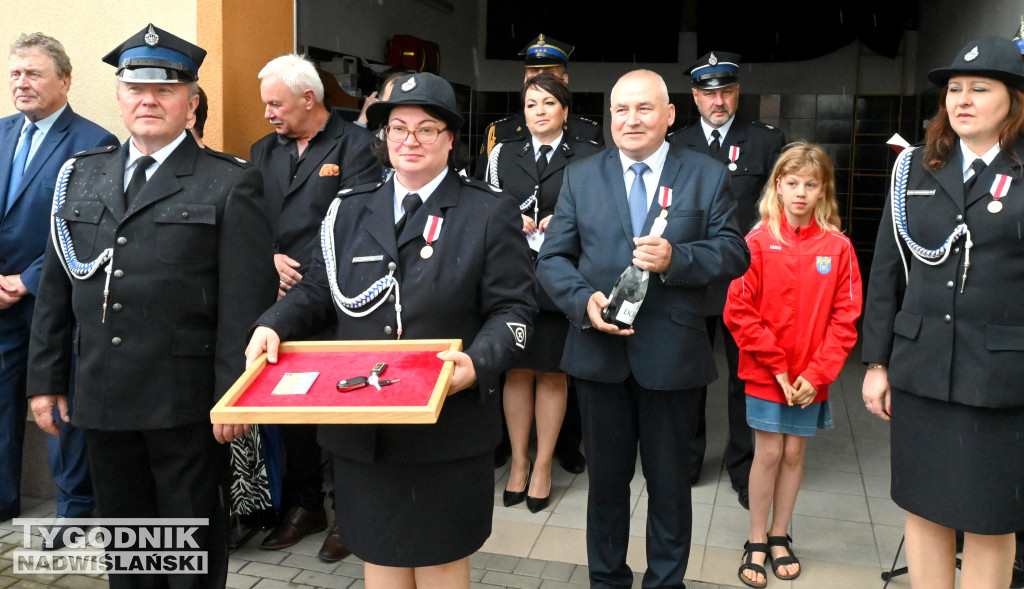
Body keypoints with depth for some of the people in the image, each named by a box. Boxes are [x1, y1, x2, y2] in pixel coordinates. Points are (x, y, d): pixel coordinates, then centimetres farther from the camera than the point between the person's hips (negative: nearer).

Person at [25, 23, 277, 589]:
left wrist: (233, 393, -12)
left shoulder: (230, 183, -4)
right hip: (102, 398, 5)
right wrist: (46, 378, 10)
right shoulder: (81, 176, 12)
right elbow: (55, 286, 14)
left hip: (186, 402, -4)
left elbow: (247, 299, -9)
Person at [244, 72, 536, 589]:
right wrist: (273, 327, -7)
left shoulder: (491, 214, -1)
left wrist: (478, 363, -23)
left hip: (447, 429, -3)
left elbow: (511, 309, -5)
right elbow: (318, 290, 12)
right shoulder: (351, 210, 11)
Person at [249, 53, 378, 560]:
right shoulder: (264, 151, 14)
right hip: (282, 302, 6)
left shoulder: (355, 145, -5)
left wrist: (304, 274, -17)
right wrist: (269, 258, -12)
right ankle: (304, 506, 30)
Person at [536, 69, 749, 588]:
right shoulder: (580, 177, 6)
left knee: (670, 483, 13)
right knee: (606, 478, 17)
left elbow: (734, 253, -4)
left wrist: (676, 258, -22)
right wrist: (583, 299, -16)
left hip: (672, 356, -1)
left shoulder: (708, 176, 2)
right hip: (600, 351, 2)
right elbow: (552, 258, 3)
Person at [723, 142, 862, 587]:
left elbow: (845, 318, -3)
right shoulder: (757, 242, -8)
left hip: (811, 378, 2)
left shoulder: (838, 247, -3)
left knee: (795, 453, 12)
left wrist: (816, 373, -10)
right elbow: (740, 311, -9)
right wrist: (777, 367, -11)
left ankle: (779, 536, 30)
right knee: (768, 453, 5)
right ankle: (756, 542, 21)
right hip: (764, 373, -2)